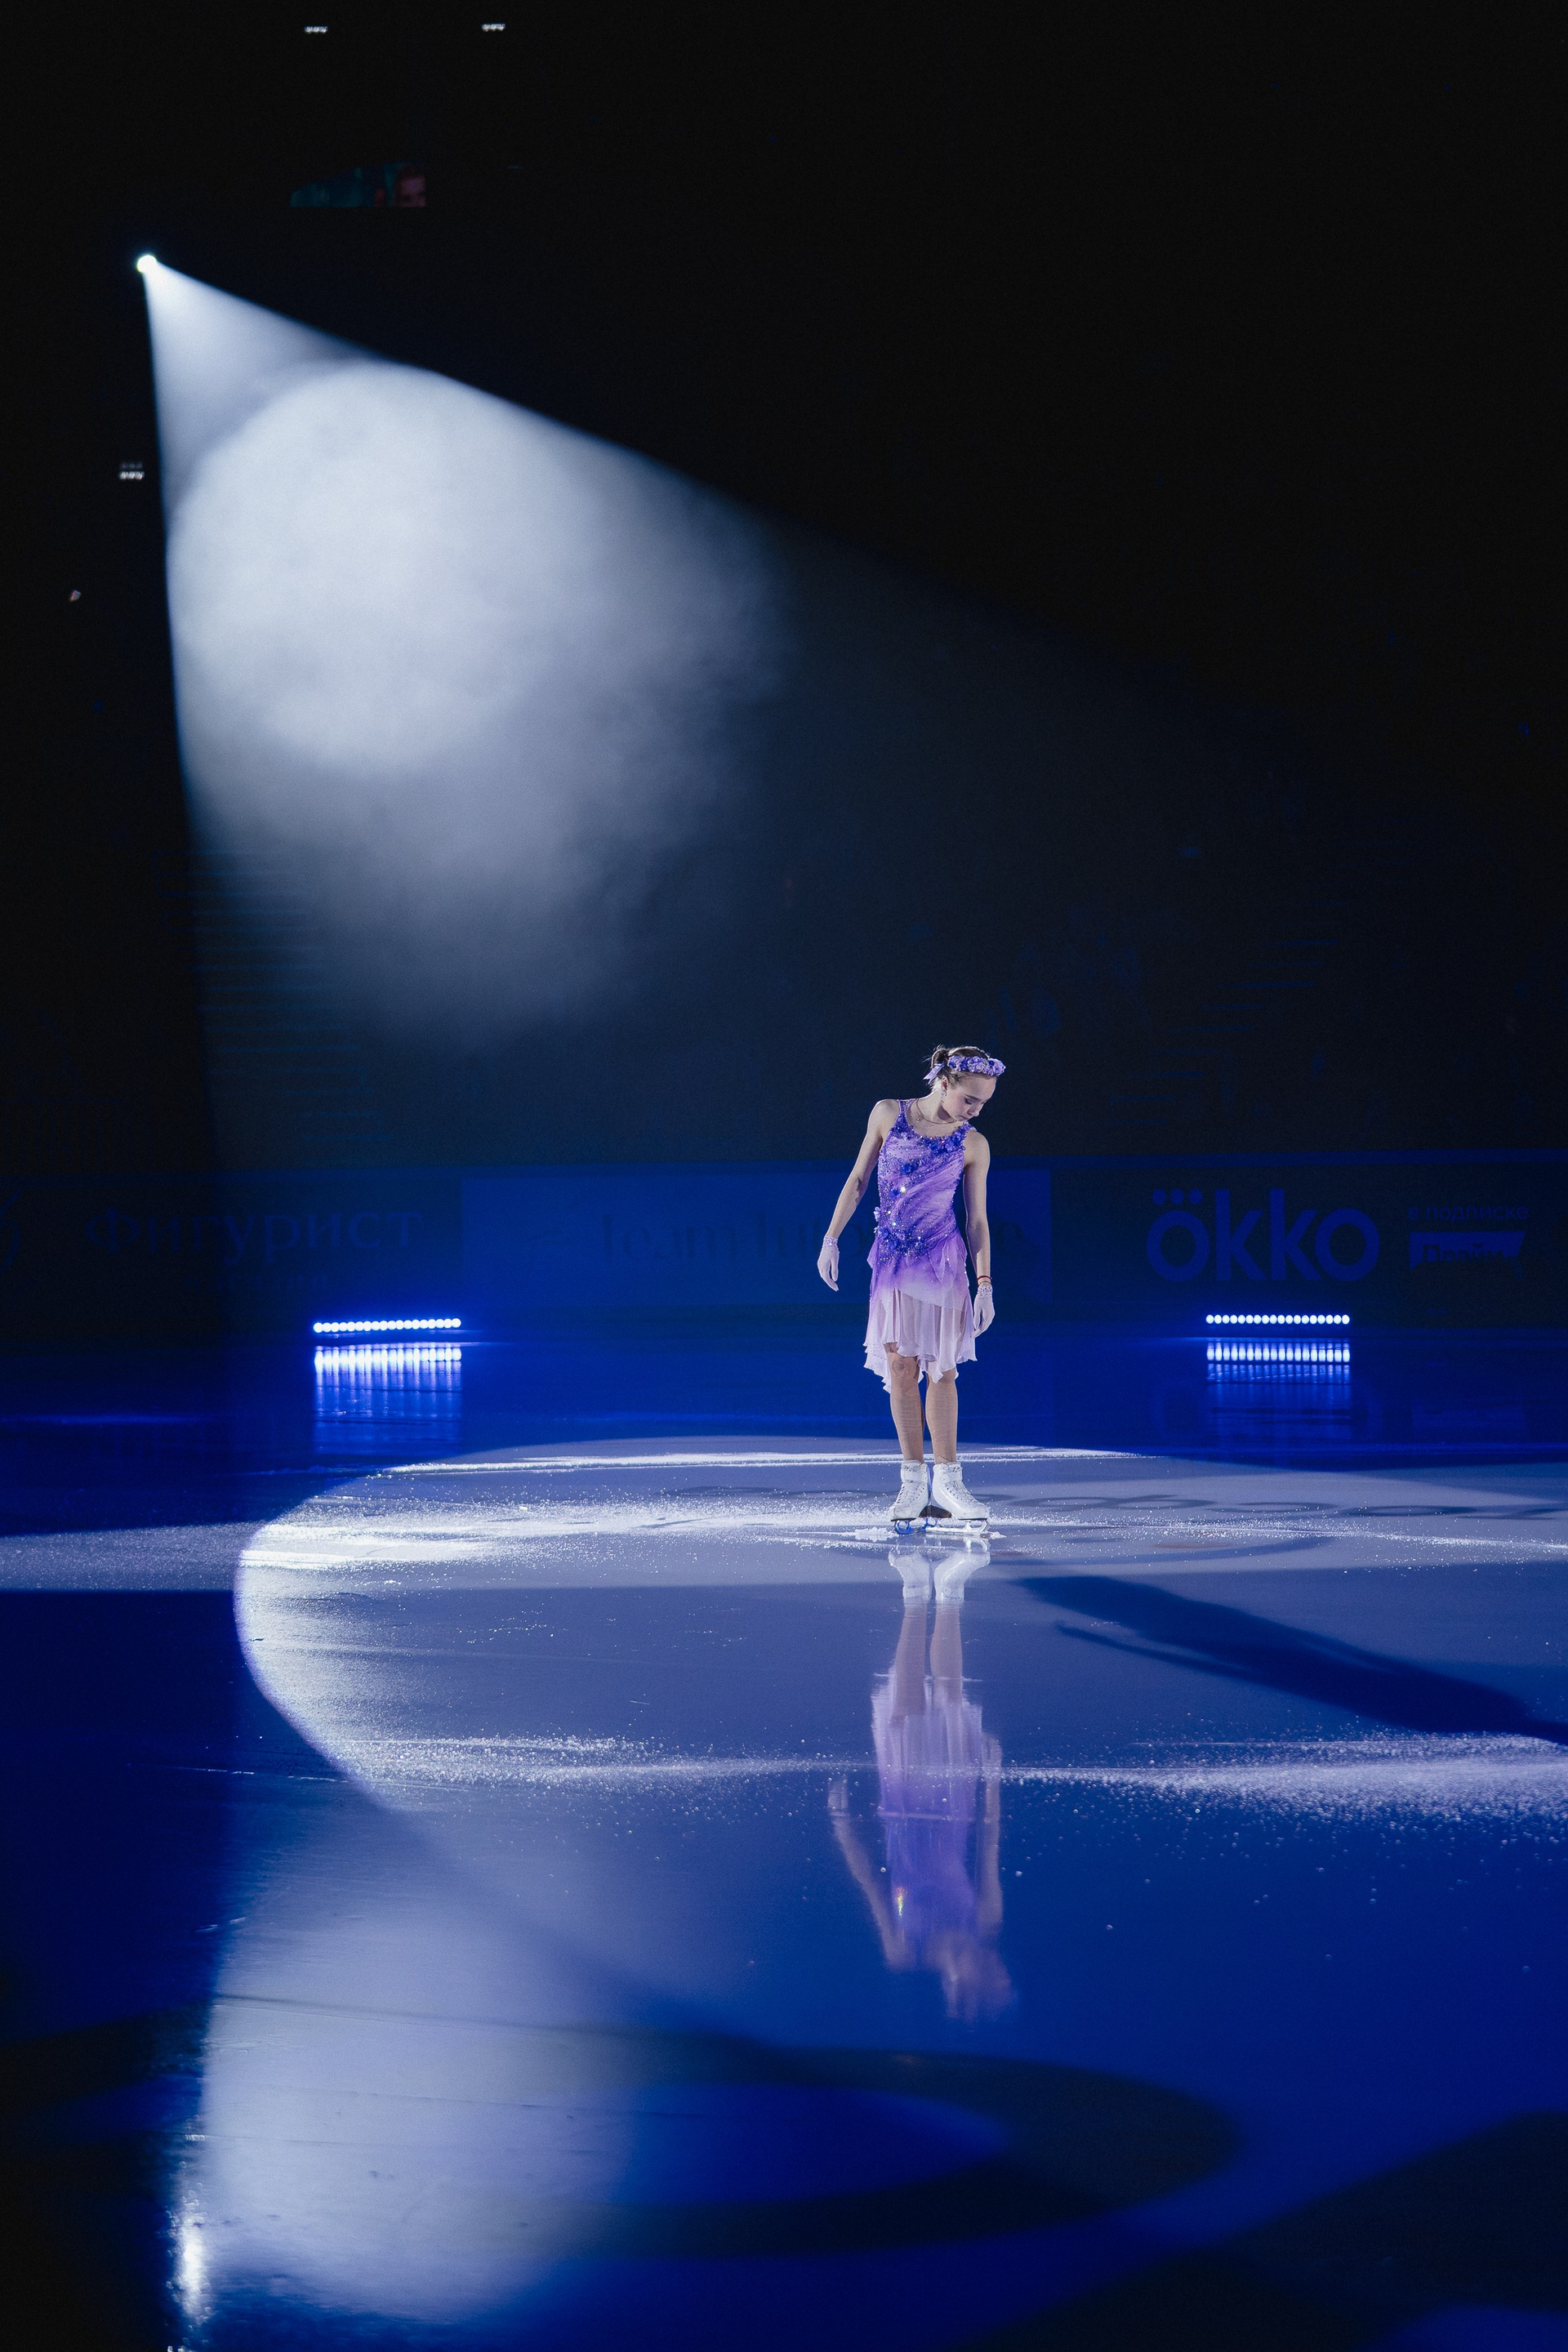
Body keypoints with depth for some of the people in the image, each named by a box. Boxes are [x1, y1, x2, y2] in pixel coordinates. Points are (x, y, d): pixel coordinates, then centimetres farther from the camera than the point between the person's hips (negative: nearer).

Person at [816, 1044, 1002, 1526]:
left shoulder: (973, 1146, 0)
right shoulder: (889, 1116, 0)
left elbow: (976, 1219, 3)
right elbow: (858, 1179, 7)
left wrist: (984, 1284, -3)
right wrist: (831, 1240, 3)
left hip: (944, 1262, 0)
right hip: (893, 1261, 0)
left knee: (941, 1370, -2)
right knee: (901, 1367, -3)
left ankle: (946, 1482, -2)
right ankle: (914, 1482, 0)